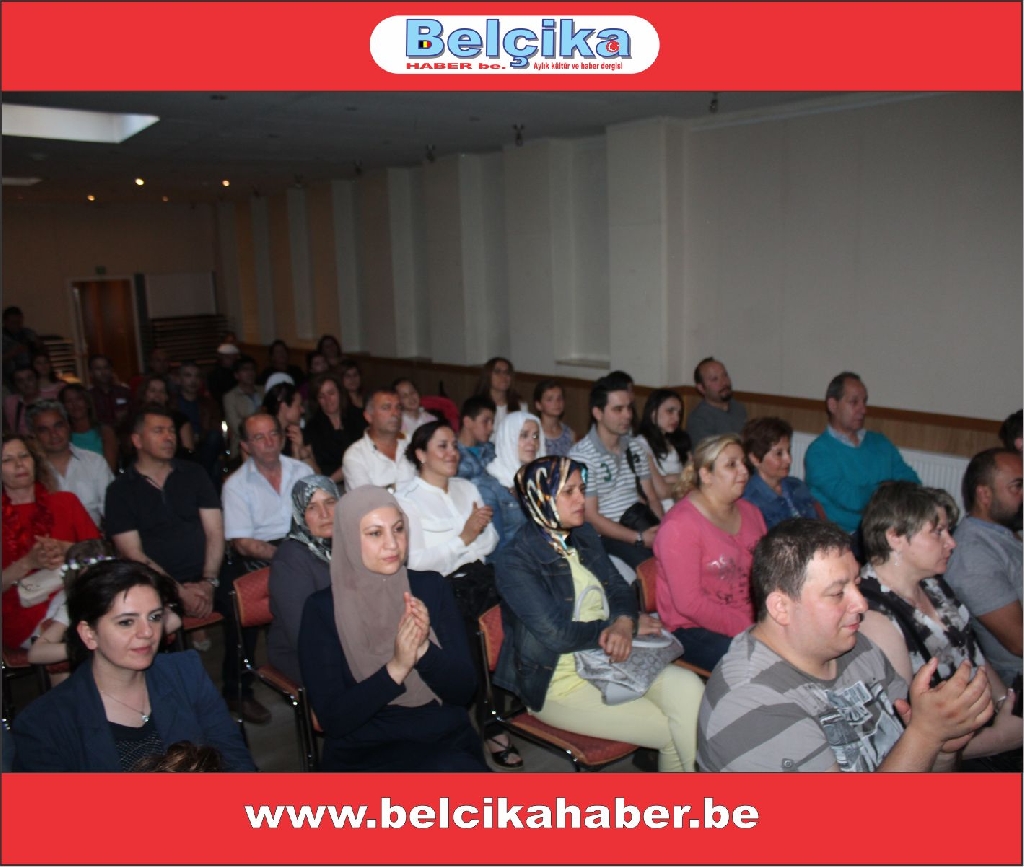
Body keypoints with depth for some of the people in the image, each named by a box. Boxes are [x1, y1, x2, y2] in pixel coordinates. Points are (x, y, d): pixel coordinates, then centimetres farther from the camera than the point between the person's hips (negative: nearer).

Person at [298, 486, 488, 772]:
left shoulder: (431, 586, 3)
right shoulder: (323, 608, -4)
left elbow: (464, 689, 1)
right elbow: (332, 718, -9)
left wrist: (424, 650, -18)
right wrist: (395, 669, -22)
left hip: (445, 742, 4)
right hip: (364, 755, -3)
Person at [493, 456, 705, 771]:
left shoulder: (583, 535, 7)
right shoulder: (515, 561, -16)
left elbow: (619, 587, 8)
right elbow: (557, 634, -21)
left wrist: (623, 622, -16)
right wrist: (630, 625, -13)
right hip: (559, 682, -6)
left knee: (688, 687, -19)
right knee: (674, 732, -15)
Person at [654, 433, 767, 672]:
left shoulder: (749, 511, 13)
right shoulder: (679, 526, -14)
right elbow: (689, 603, -18)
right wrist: (748, 630, -19)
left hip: (754, 622, 8)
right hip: (696, 630, -7)